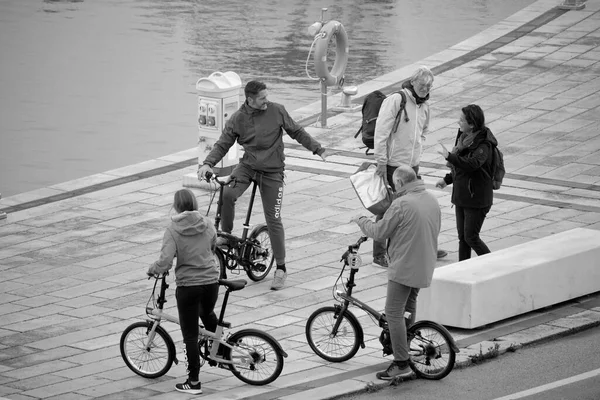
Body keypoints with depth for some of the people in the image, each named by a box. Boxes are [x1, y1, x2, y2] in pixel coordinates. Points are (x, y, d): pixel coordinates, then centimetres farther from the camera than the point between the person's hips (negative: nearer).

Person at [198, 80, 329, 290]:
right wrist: (207, 164, -18)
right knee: (227, 194, -28)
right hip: (247, 166, 1)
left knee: (273, 220, -1)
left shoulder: (276, 111, -7)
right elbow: (222, 145, -3)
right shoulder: (238, 119, -6)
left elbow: (297, 132, 5)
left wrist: (318, 149, 6)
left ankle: (281, 269, 9)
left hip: (272, 171, -1)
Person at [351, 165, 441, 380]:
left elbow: (379, 233, -13)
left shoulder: (401, 204, -20)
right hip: (425, 266, 9)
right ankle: (405, 344, 36)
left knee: (394, 312, -4)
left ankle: (401, 364, -6)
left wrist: (361, 221, 4)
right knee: (409, 307, 25)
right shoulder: (432, 200, 6)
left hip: (404, 267, -9)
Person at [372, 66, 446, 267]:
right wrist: (381, 162, -19)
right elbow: (381, 131, -18)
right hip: (392, 165, -7)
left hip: (412, 165, 7)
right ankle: (379, 254, 7)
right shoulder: (395, 100, -15)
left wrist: (416, 155, 14)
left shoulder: (424, 105, 9)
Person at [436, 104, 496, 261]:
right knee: (462, 237, 12)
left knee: (471, 237, -3)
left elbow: (473, 164, -37)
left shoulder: (483, 145, -19)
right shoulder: (464, 138, 7)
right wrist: (447, 179, 19)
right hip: (461, 195, 8)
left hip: (476, 199, -8)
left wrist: (449, 156, -34)